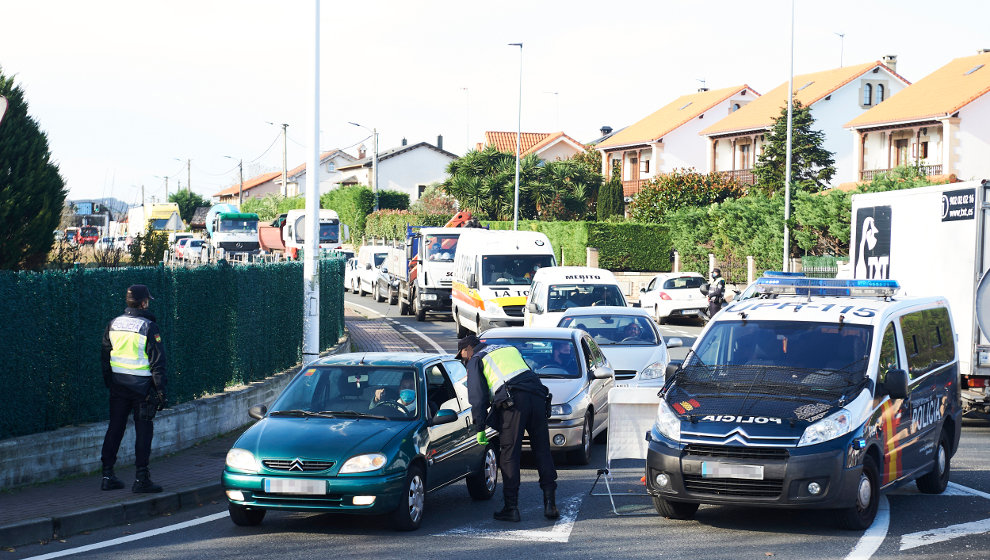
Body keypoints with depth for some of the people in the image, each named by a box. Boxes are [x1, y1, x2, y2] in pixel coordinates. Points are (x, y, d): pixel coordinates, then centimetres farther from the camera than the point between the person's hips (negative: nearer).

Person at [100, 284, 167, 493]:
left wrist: (108, 383, 20)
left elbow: (105, 357, 12)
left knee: (115, 428, 12)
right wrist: (160, 390, -8)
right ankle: (141, 478, -1)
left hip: (118, 385, 5)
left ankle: (107, 475, 13)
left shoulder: (114, 325, 6)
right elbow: (157, 362, -12)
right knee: (143, 431, 1)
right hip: (142, 386, -5)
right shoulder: (149, 327, -11)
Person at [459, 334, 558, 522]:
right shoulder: (510, 349, 33)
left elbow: (478, 397, 5)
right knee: (542, 451, 8)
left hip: (514, 402, -6)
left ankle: (511, 508, -2)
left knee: (509, 455, 0)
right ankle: (550, 504, 4)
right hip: (537, 397, 6)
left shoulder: (476, 361, 14)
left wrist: (480, 428, 5)